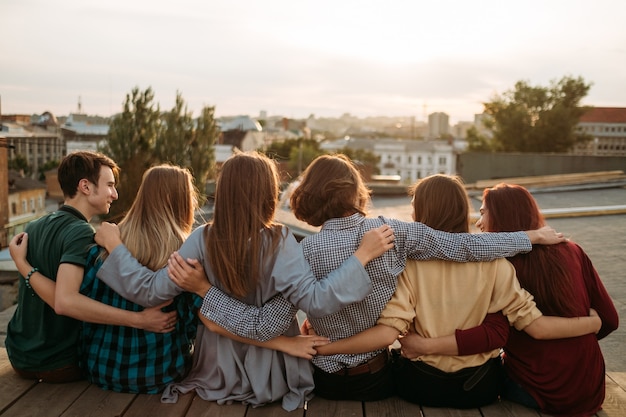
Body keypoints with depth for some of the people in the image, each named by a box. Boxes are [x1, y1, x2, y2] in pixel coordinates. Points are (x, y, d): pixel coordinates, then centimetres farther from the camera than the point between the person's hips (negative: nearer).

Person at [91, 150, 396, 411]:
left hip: (218, 369, 2)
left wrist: (114, 245, -4)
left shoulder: (202, 239, -18)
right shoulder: (278, 241, -24)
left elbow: (151, 291, -15)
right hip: (269, 373, -2)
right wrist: (362, 255, -28)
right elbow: (315, 300, -31)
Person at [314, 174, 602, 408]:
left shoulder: (408, 263, -17)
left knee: (396, 363, 32)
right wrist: (597, 322, 2)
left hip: (421, 387, 0)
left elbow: (387, 333, -26)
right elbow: (536, 326, -12)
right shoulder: (492, 262, -13)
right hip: (480, 388, 1)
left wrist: (321, 348, -21)